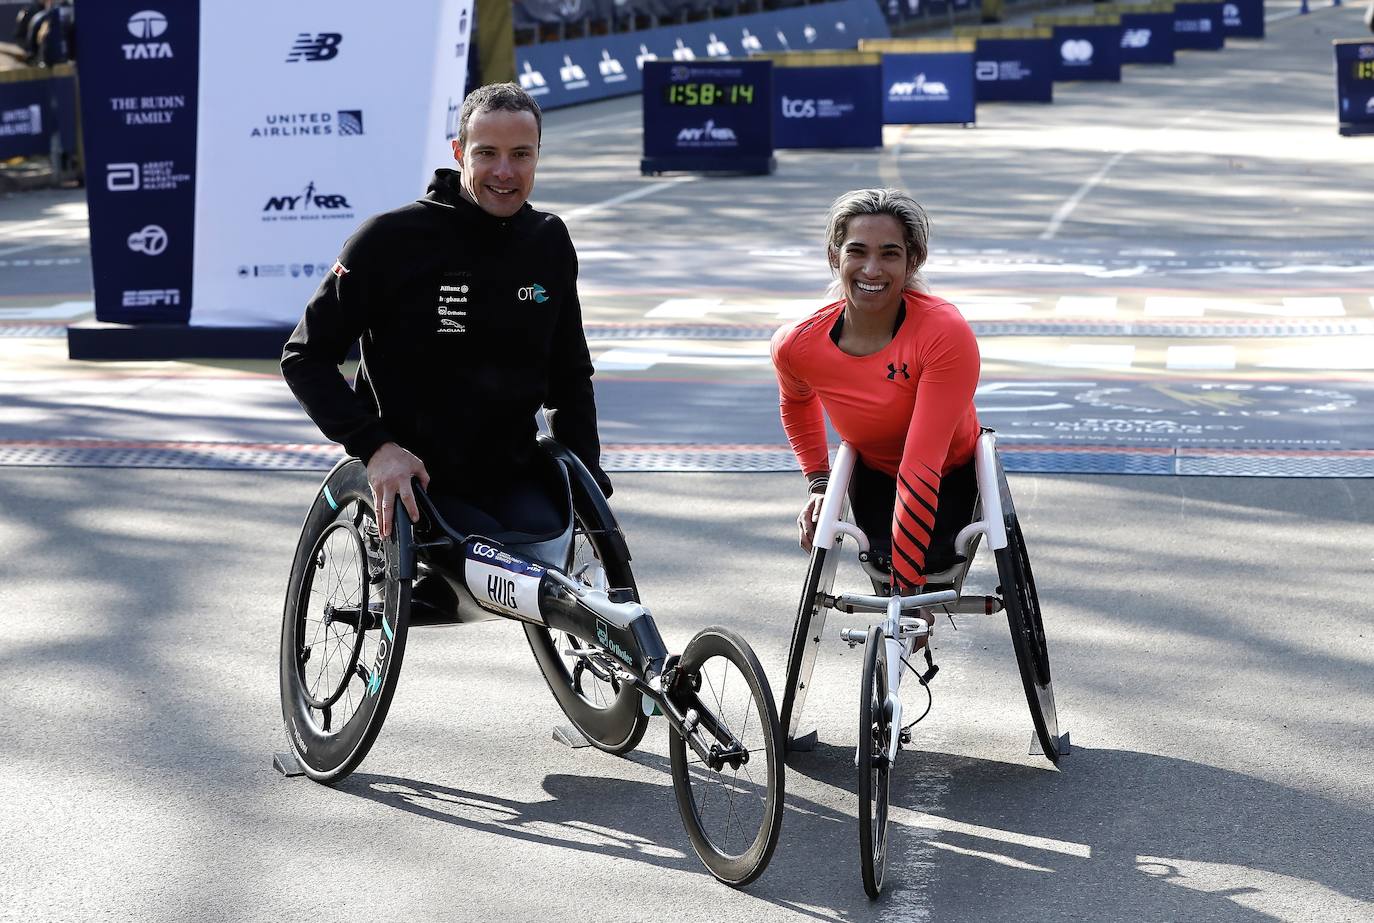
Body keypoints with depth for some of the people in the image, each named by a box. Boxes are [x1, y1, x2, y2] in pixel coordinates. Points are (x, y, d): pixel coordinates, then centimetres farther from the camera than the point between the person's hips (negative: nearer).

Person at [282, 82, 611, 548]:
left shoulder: (549, 242, 8)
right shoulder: (391, 238, -8)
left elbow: (570, 375, 20)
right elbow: (305, 357, -4)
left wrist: (588, 478, 9)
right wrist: (375, 446, -17)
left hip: (517, 479, 4)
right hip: (418, 484, -4)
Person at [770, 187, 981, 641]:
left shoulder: (946, 334, -35)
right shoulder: (797, 346, -22)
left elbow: (921, 469, -38)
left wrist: (908, 583, -38)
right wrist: (818, 480, 1)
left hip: (953, 477, -2)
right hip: (873, 476, 2)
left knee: (928, 566, -22)